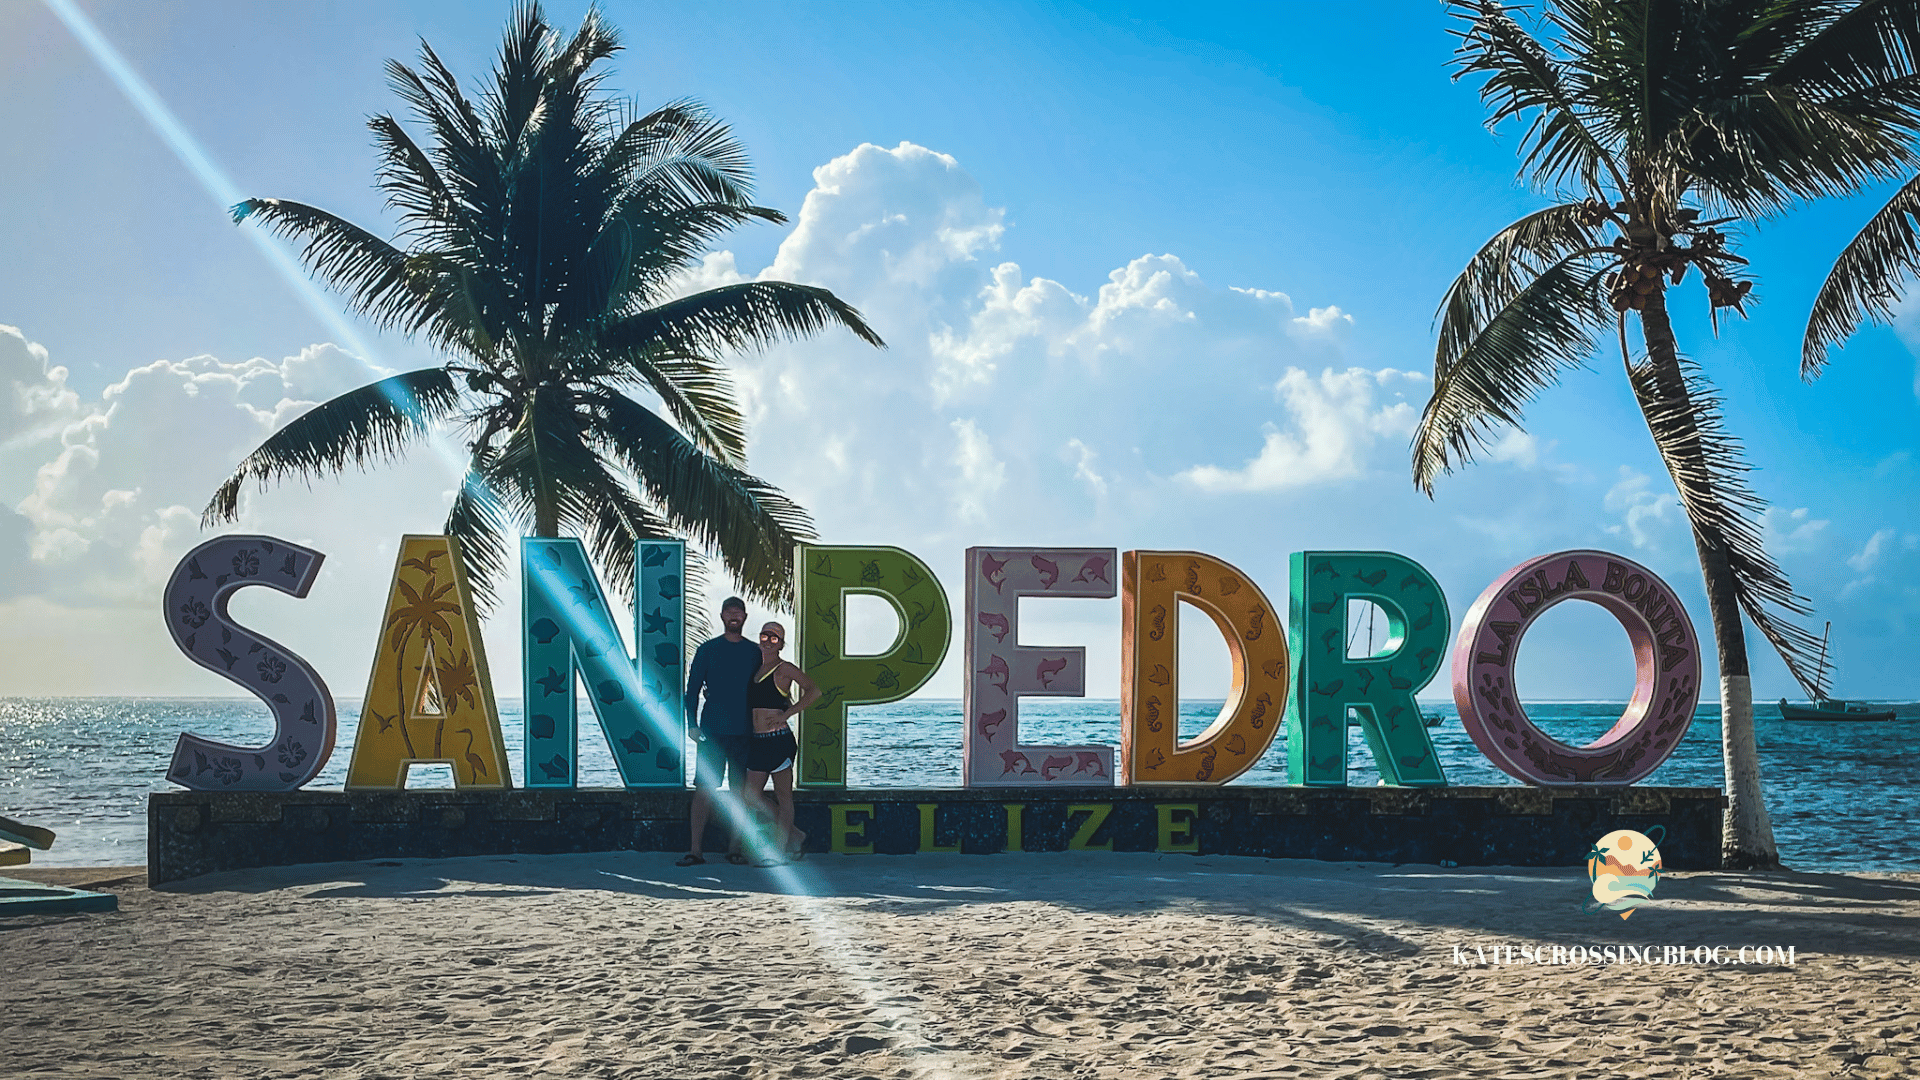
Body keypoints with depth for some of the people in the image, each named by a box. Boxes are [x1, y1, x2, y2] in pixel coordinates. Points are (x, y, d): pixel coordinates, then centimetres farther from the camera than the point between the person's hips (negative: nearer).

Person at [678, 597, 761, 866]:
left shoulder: (755, 652, 10)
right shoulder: (707, 649, 6)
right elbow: (693, 689, 5)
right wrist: (693, 725, -4)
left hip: (744, 732, 2)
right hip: (712, 730, -2)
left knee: (740, 790, 3)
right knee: (704, 788, -5)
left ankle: (734, 848, 10)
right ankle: (695, 849, -5)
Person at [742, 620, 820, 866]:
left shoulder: (784, 670, -5)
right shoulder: (754, 670, 15)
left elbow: (813, 691, -16)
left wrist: (785, 715, -18)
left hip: (779, 739, -8)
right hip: (757, 741, 8)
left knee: (783, 797, 0)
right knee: (753, 794, 6)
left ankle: (779, 852, 3)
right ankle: (795, 836, 20)